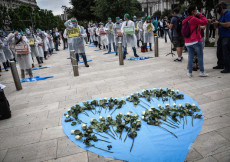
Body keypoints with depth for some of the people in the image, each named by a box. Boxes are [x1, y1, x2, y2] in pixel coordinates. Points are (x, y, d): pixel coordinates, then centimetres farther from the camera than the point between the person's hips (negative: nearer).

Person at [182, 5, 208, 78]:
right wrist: (200, 15, -1)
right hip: (196, 41, -6)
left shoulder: (184, 21, 12)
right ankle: (202, 72, 9)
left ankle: (190, 73, 7)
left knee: (190, 57, 8)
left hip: (188, 42, 7)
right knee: (200, 56, 4)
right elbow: (205, 22, -11)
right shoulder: (194, 19, -11)